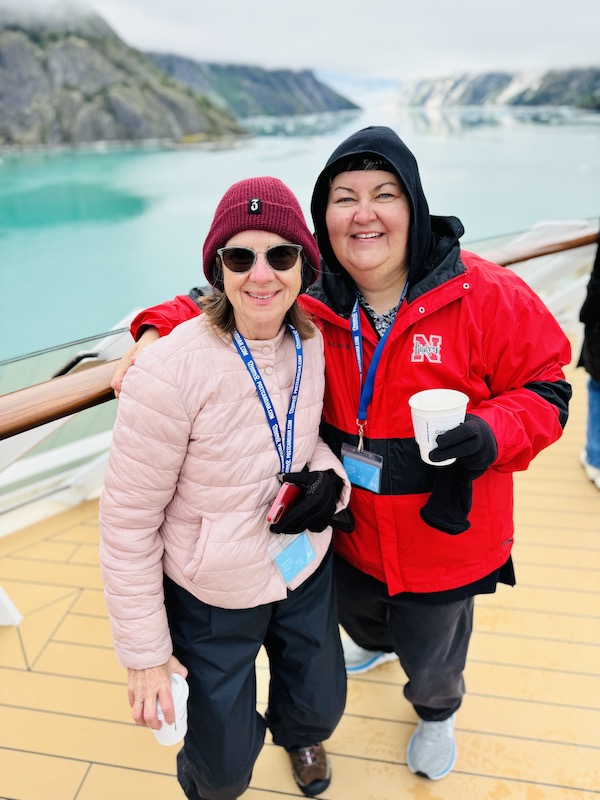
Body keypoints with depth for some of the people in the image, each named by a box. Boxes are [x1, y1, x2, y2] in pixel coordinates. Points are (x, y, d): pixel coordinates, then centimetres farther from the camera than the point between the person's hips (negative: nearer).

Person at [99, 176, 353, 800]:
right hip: (213, 598, -4)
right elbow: (127, 520, -20)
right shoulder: (170, 370, -29)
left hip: (307, 565, 5)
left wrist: (329, 478, -14)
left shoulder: (312, 343, -11)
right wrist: (144, 652, -12)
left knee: (320, 705, 28)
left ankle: (296, 733, 67)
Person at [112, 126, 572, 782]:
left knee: (430, 658, 22)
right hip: (349, 524, 4)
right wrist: (159, 329, -17)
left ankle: (437, 712, 63)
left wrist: (492, 434, -30)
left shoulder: (483, 295, -20)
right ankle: (375, 644, 76)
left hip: (443, 531, -3)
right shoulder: (308, 298, -13)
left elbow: (544, 388, -11)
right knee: (357, 611, 35)